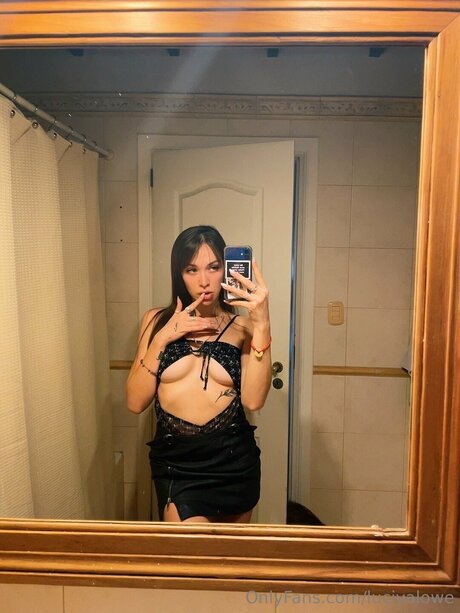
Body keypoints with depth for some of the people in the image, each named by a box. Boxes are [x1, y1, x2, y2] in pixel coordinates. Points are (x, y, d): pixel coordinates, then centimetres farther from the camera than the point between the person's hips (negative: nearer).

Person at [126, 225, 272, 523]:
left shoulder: (242, 326, -3)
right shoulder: (157, 320, 2)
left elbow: (253, 399, -18)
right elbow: (136, 402, -4)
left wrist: (262, 324, -24)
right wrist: (163, 338, -12)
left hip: (234, 464, 1)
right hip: (176, 466, 0)